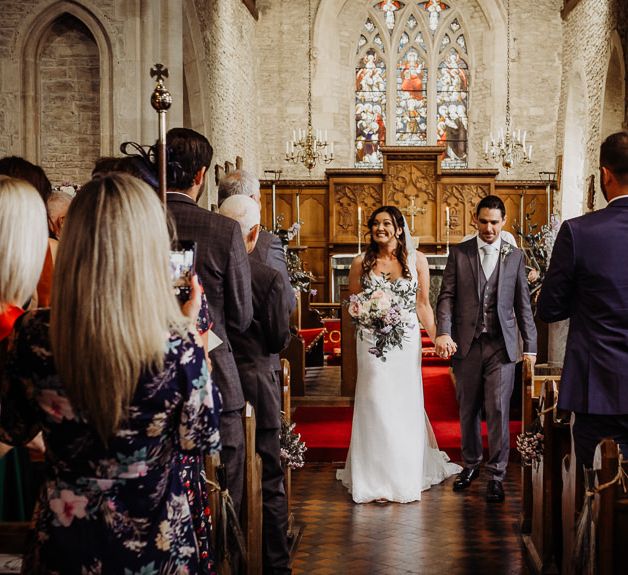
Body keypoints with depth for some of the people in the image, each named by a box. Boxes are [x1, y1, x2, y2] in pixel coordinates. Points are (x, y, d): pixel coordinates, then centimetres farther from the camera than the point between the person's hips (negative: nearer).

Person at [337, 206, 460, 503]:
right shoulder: (361, 262, 3)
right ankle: (377, 480, 9)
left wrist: (437, 339, 0)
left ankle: (406, 477, 22)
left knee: (405, 406, 7)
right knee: (375, 407, -1)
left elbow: (424, 304, 5)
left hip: (407, 342, 0)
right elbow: (352, 303, 11)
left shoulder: (416, 260, 2)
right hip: (372, 343, 0)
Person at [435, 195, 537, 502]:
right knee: (468, 409, 10)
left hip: (501, 345, -1)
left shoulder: (515, 256, 7)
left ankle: (496, 474, 6)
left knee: (498, 409, -4)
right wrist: (443, 332, -15)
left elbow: (523, 303, 8)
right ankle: (470, 464, 27)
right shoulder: (459, 253, 5)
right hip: (466, 344, 1)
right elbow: (446, 296, 0)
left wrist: (530, 346, 5)